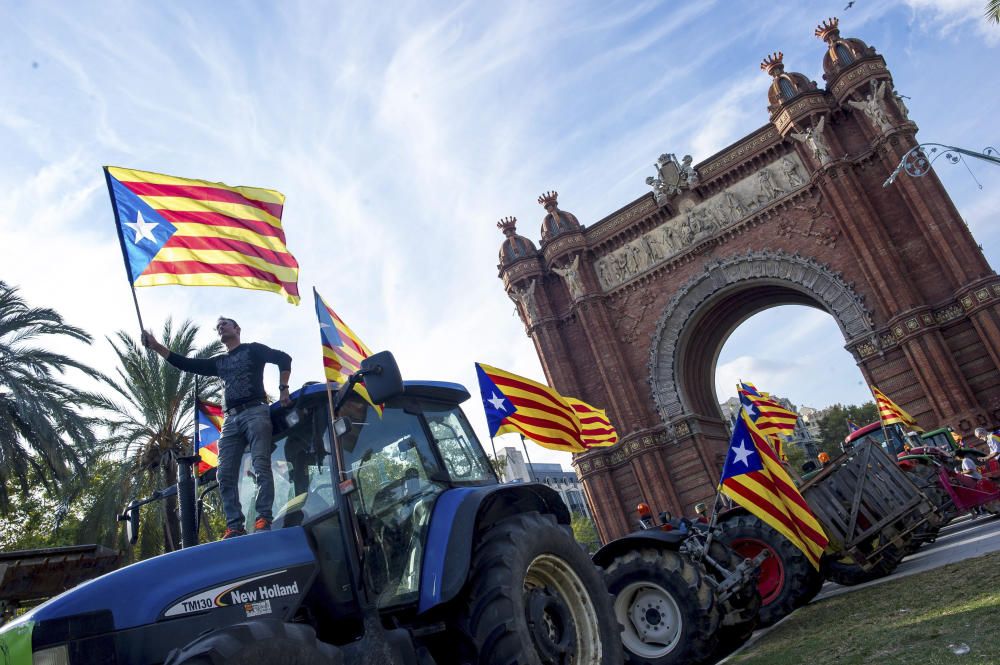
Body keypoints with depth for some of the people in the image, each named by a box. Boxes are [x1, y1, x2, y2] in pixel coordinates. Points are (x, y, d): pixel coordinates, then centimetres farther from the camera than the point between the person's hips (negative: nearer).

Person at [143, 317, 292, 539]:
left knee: (261, 465, -16)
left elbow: (284, 358, 1)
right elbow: (186, 364, 22)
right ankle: (235, 526, -8)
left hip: (255, 412, -6)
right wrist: (156, 347, 15)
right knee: (225, 474, -7)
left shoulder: (252, 349, 12)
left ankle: (264, 519, -21)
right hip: (231, 419, 6)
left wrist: (283, 389, -7)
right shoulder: (218, 362, 28)